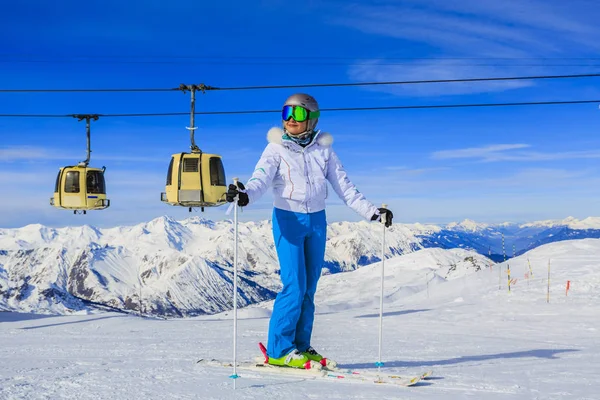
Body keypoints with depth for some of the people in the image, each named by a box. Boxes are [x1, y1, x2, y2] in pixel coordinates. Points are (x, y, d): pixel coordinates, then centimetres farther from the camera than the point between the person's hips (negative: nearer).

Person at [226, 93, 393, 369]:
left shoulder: (323, 150, 7)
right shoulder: (276, 149, -1)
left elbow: (345, 187, 7)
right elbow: (261, 180, -16)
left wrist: (372, 212, 0)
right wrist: (245, 195, -38)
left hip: (317, 221, 4)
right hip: (288, 219, -4)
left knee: (309, 287, 6)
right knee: (294, 285, -12)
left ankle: (300, 346, 16)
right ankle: (278, 350, -2)